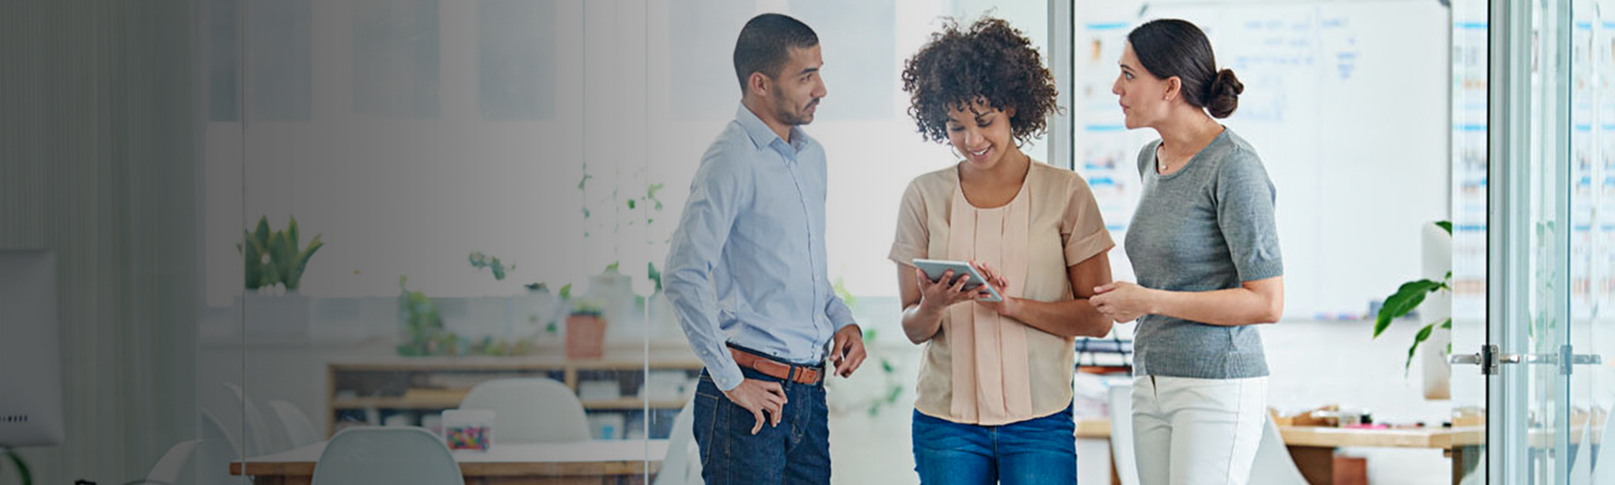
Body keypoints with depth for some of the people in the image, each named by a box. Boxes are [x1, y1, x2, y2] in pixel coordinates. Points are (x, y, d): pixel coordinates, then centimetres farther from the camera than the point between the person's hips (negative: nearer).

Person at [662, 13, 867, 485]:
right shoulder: (732, 159, -12)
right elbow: (684, 276, -20)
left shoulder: (811, 155, 15)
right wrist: (731, 381, -17)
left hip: (809, 393, 8)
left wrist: (841, 319, 9)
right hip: (751, 399, -8)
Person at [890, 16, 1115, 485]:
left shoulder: (1066, 193, 0)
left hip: (1040, 422, -1)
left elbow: (1098, 317, -2)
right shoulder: (925, 196, 5)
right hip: (946, 421, 2)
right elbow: (913, 328, 6)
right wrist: (933, 308, -16)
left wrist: (1011, 305, -15)